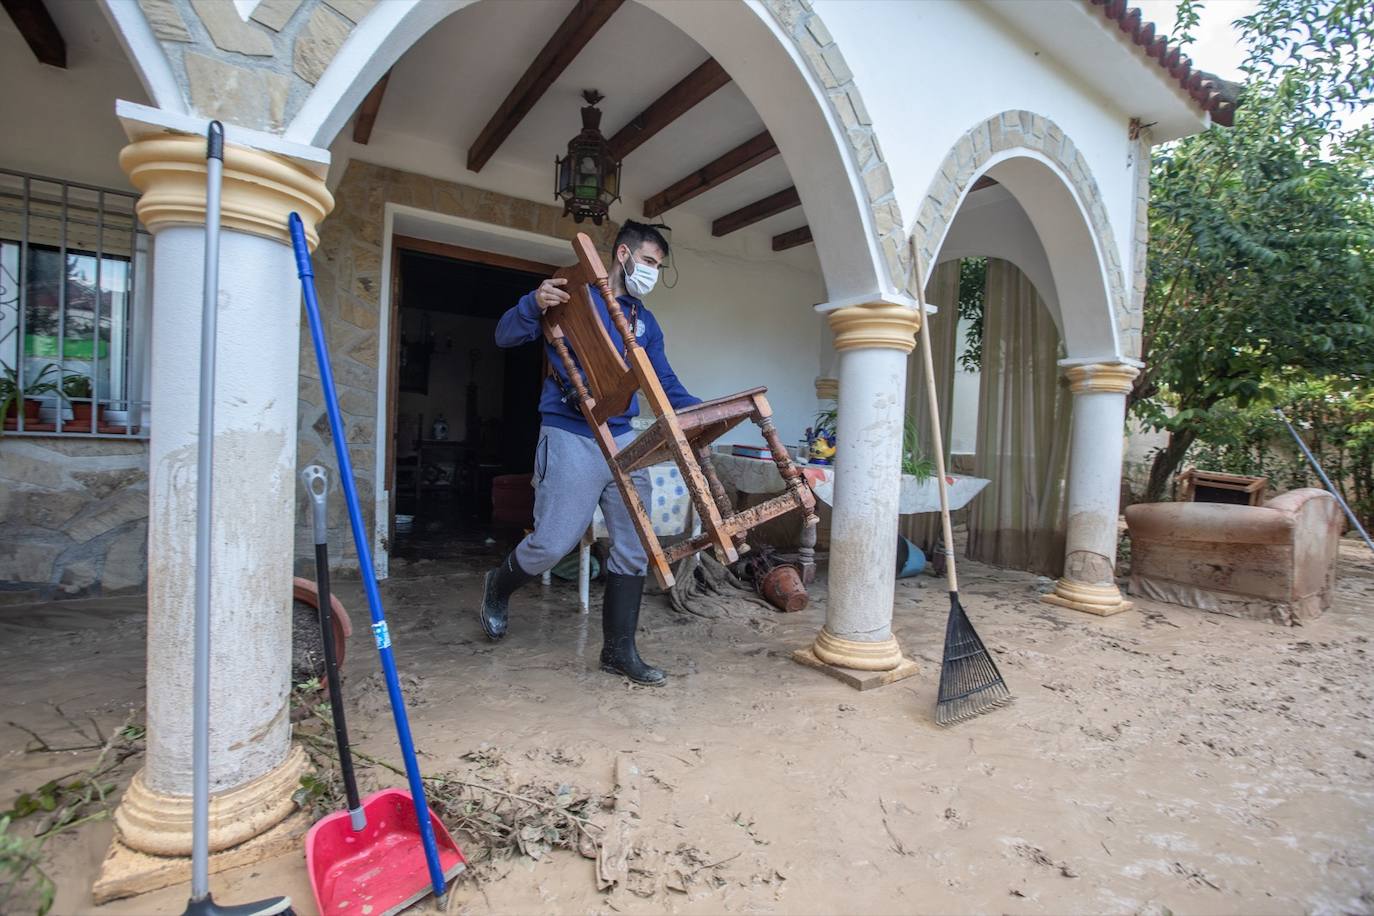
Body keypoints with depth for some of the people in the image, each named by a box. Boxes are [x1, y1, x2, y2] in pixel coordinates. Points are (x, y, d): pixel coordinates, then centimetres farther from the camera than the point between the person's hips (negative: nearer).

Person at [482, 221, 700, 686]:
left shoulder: (646, 321, 18)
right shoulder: (573, 295, 0)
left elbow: (665, 383, 17)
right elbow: (505, 336, -1)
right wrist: (534, 304, -22)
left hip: (623, 440, 6)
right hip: (570, 437, -6)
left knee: (634, 548, 4)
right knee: (553, 542, -7)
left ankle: (619, 651, 18)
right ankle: (499, 586, 28)